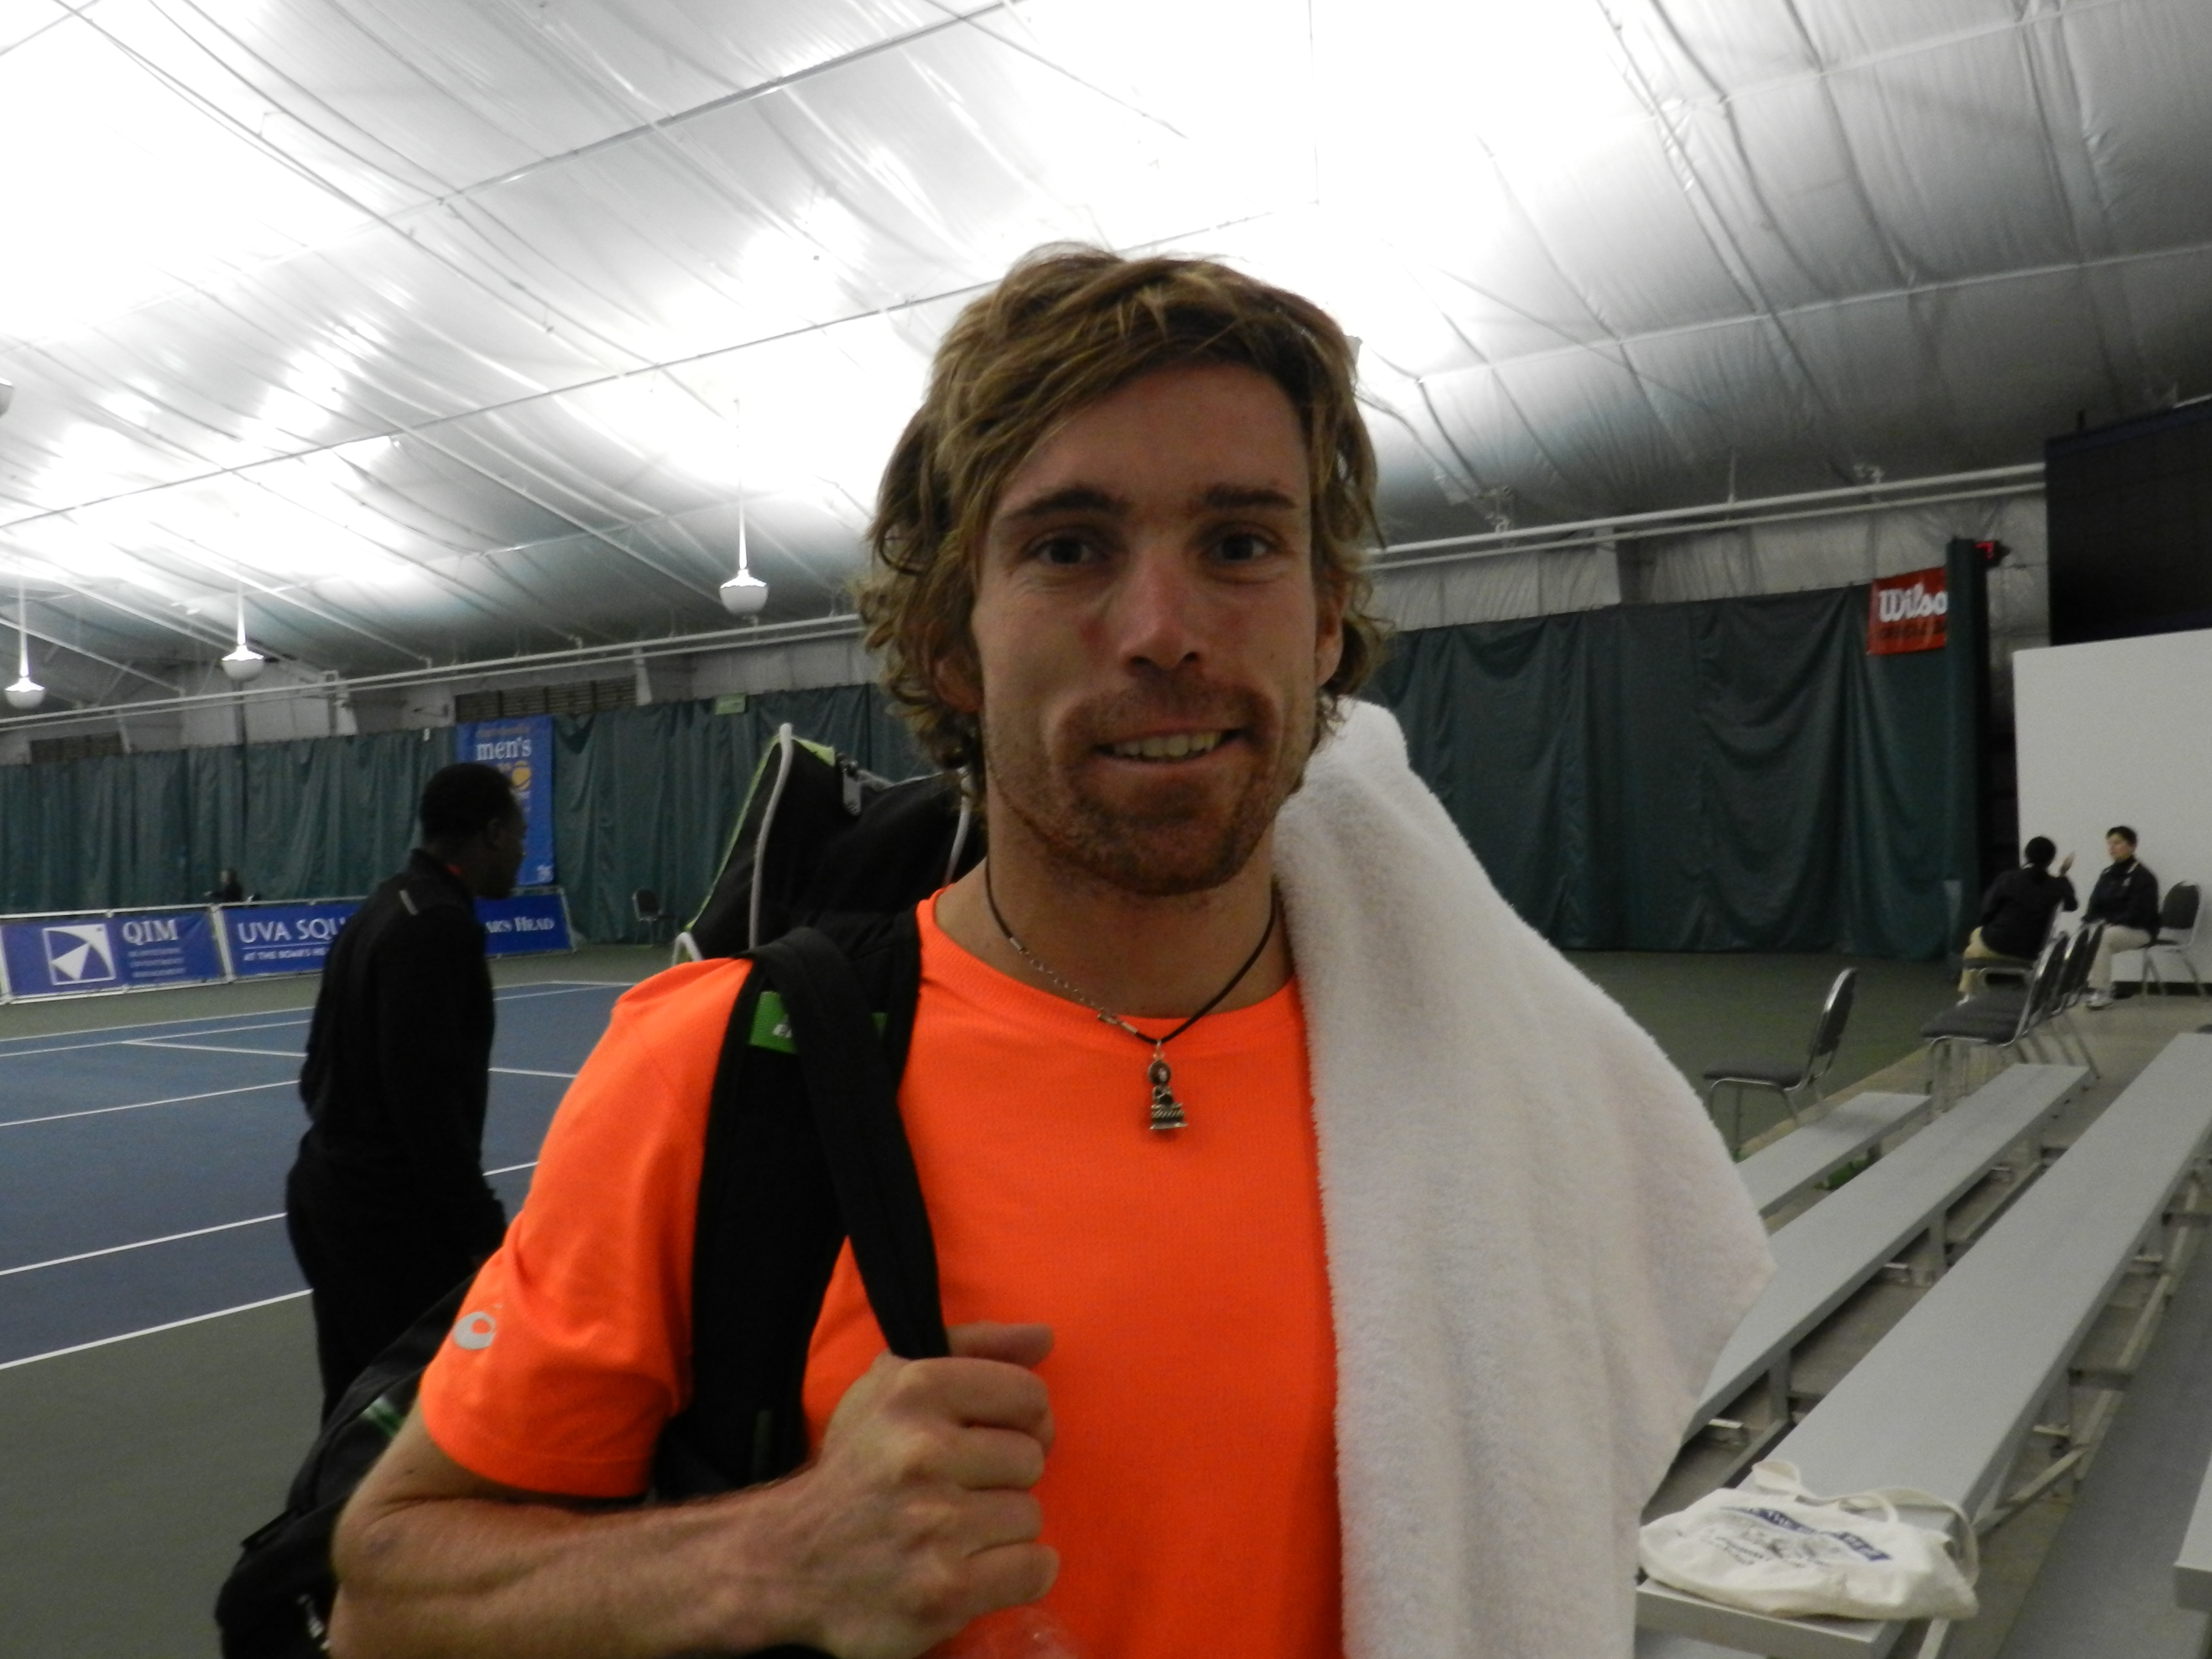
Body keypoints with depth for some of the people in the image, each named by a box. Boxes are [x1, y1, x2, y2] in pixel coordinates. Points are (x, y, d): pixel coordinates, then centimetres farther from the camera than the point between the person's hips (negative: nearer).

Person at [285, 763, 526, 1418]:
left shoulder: (380, 912, 12)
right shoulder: (439, 925, -17)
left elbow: (325, 1068, 18)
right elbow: (427, 1095, -23)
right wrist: (485, 1232, -20)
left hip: (336, 1191, 10)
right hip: (391, 1211, -10)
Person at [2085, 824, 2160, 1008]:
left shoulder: (2142, 876, -10)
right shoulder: (2108, 874, 11)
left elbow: (2137, 913, -19)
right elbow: (2095, 905, 9)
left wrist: (2109, 923, -24)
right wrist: (2089, 921, -12)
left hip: (2140, 930, -6)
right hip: (2110, 928, 6)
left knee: (2101, 938, -34)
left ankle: (2102, 993, -29)